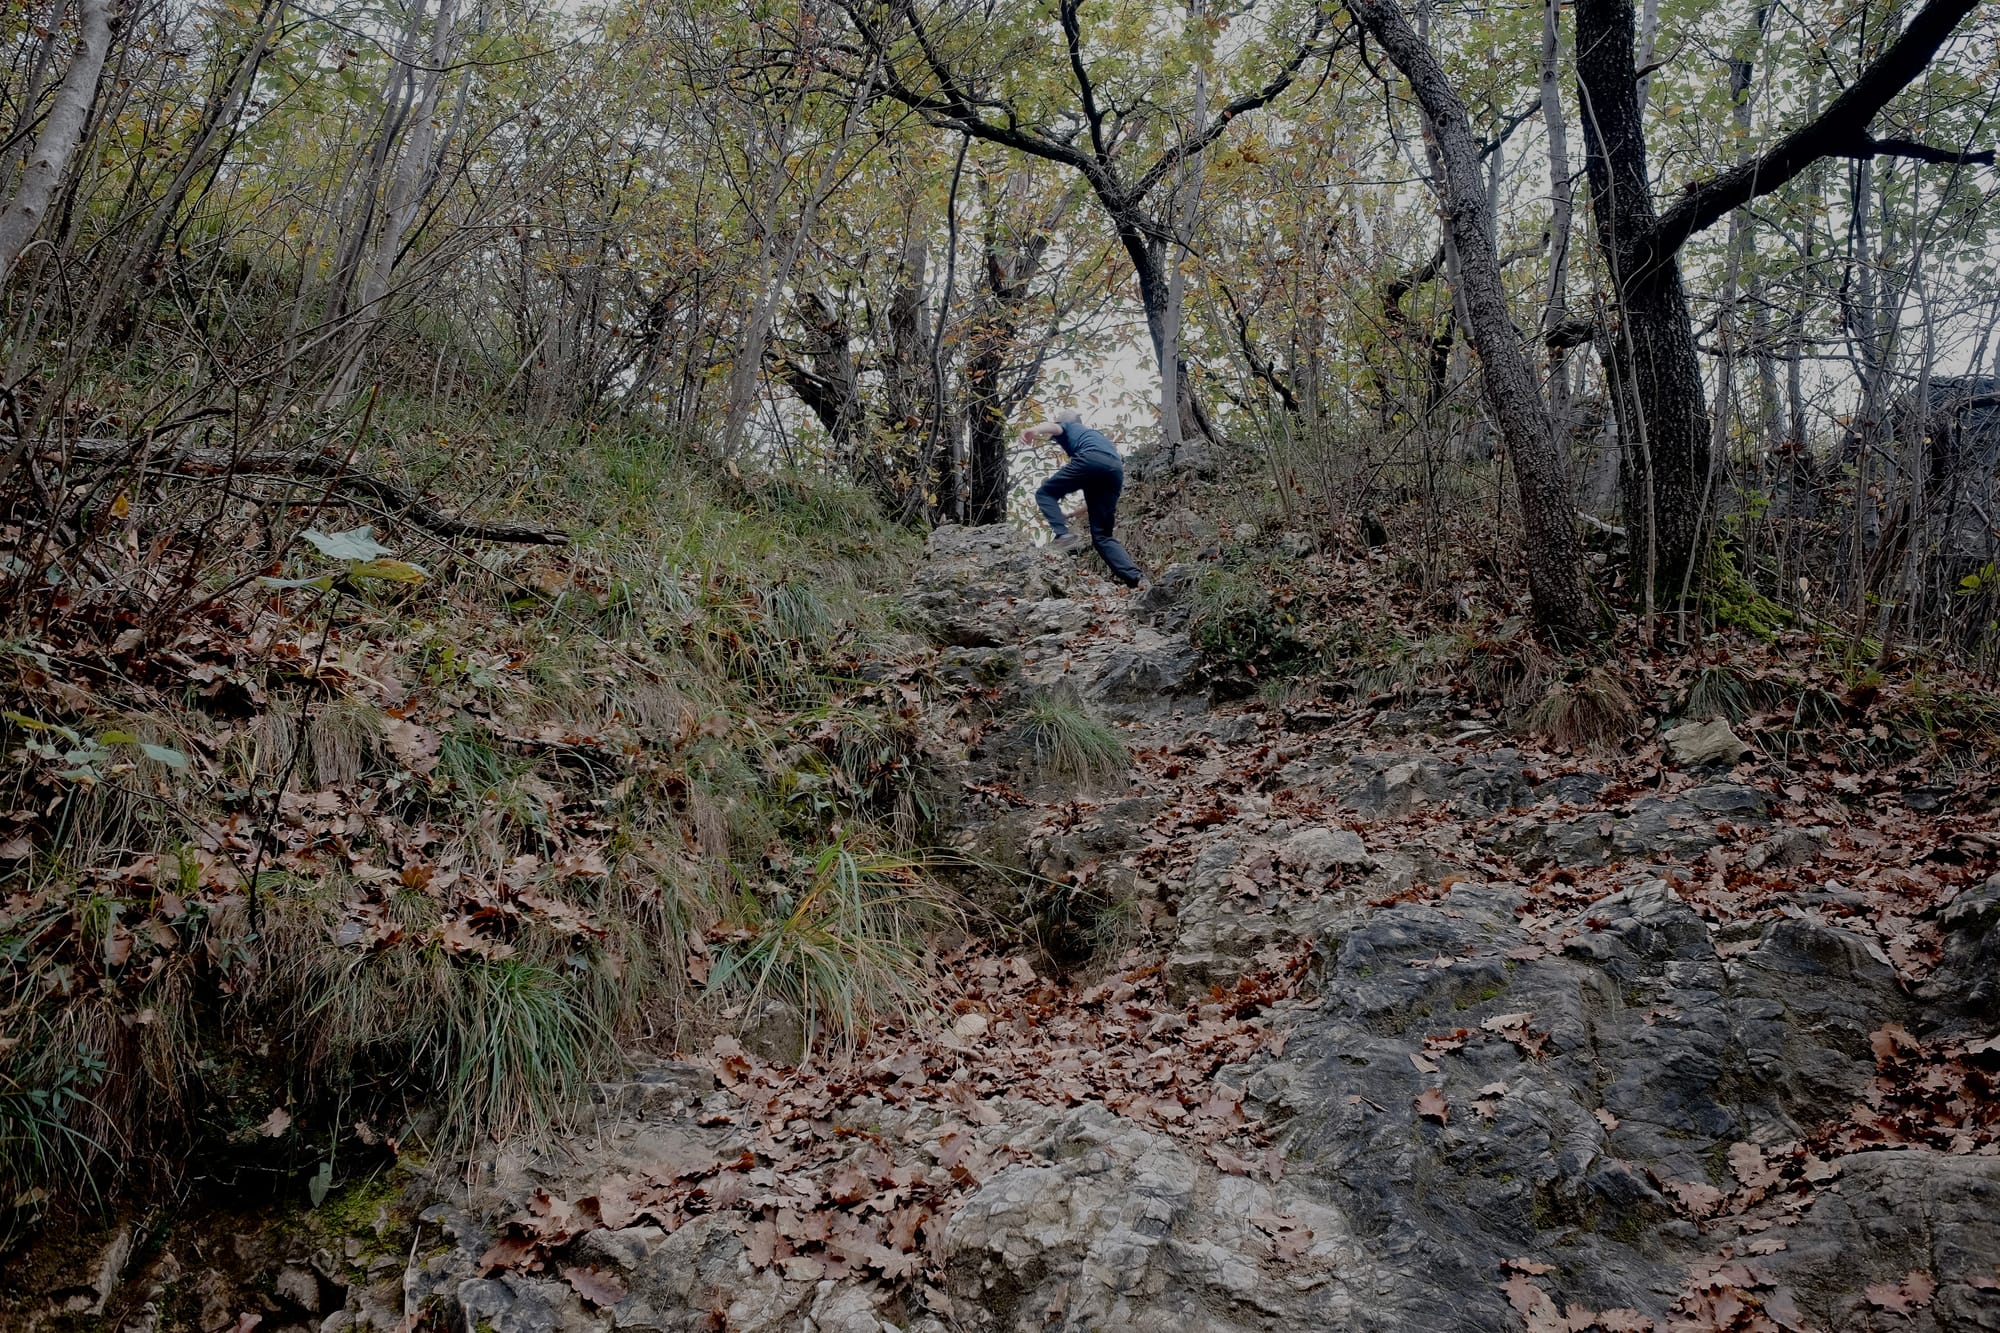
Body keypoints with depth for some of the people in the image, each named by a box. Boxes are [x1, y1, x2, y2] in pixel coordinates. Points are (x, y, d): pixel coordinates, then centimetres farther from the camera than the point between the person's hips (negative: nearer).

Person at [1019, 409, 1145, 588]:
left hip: (1091, 460, -6)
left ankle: (1063, 533, -15)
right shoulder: (1095, 433, 46)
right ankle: (1134, 578, -10)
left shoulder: (1066, 427, 28)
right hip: (1116, 469, 6)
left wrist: (1034, 430, -20)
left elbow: (1053, 427, 3)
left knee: (1045, 493, 10)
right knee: (1102, 535, 8)